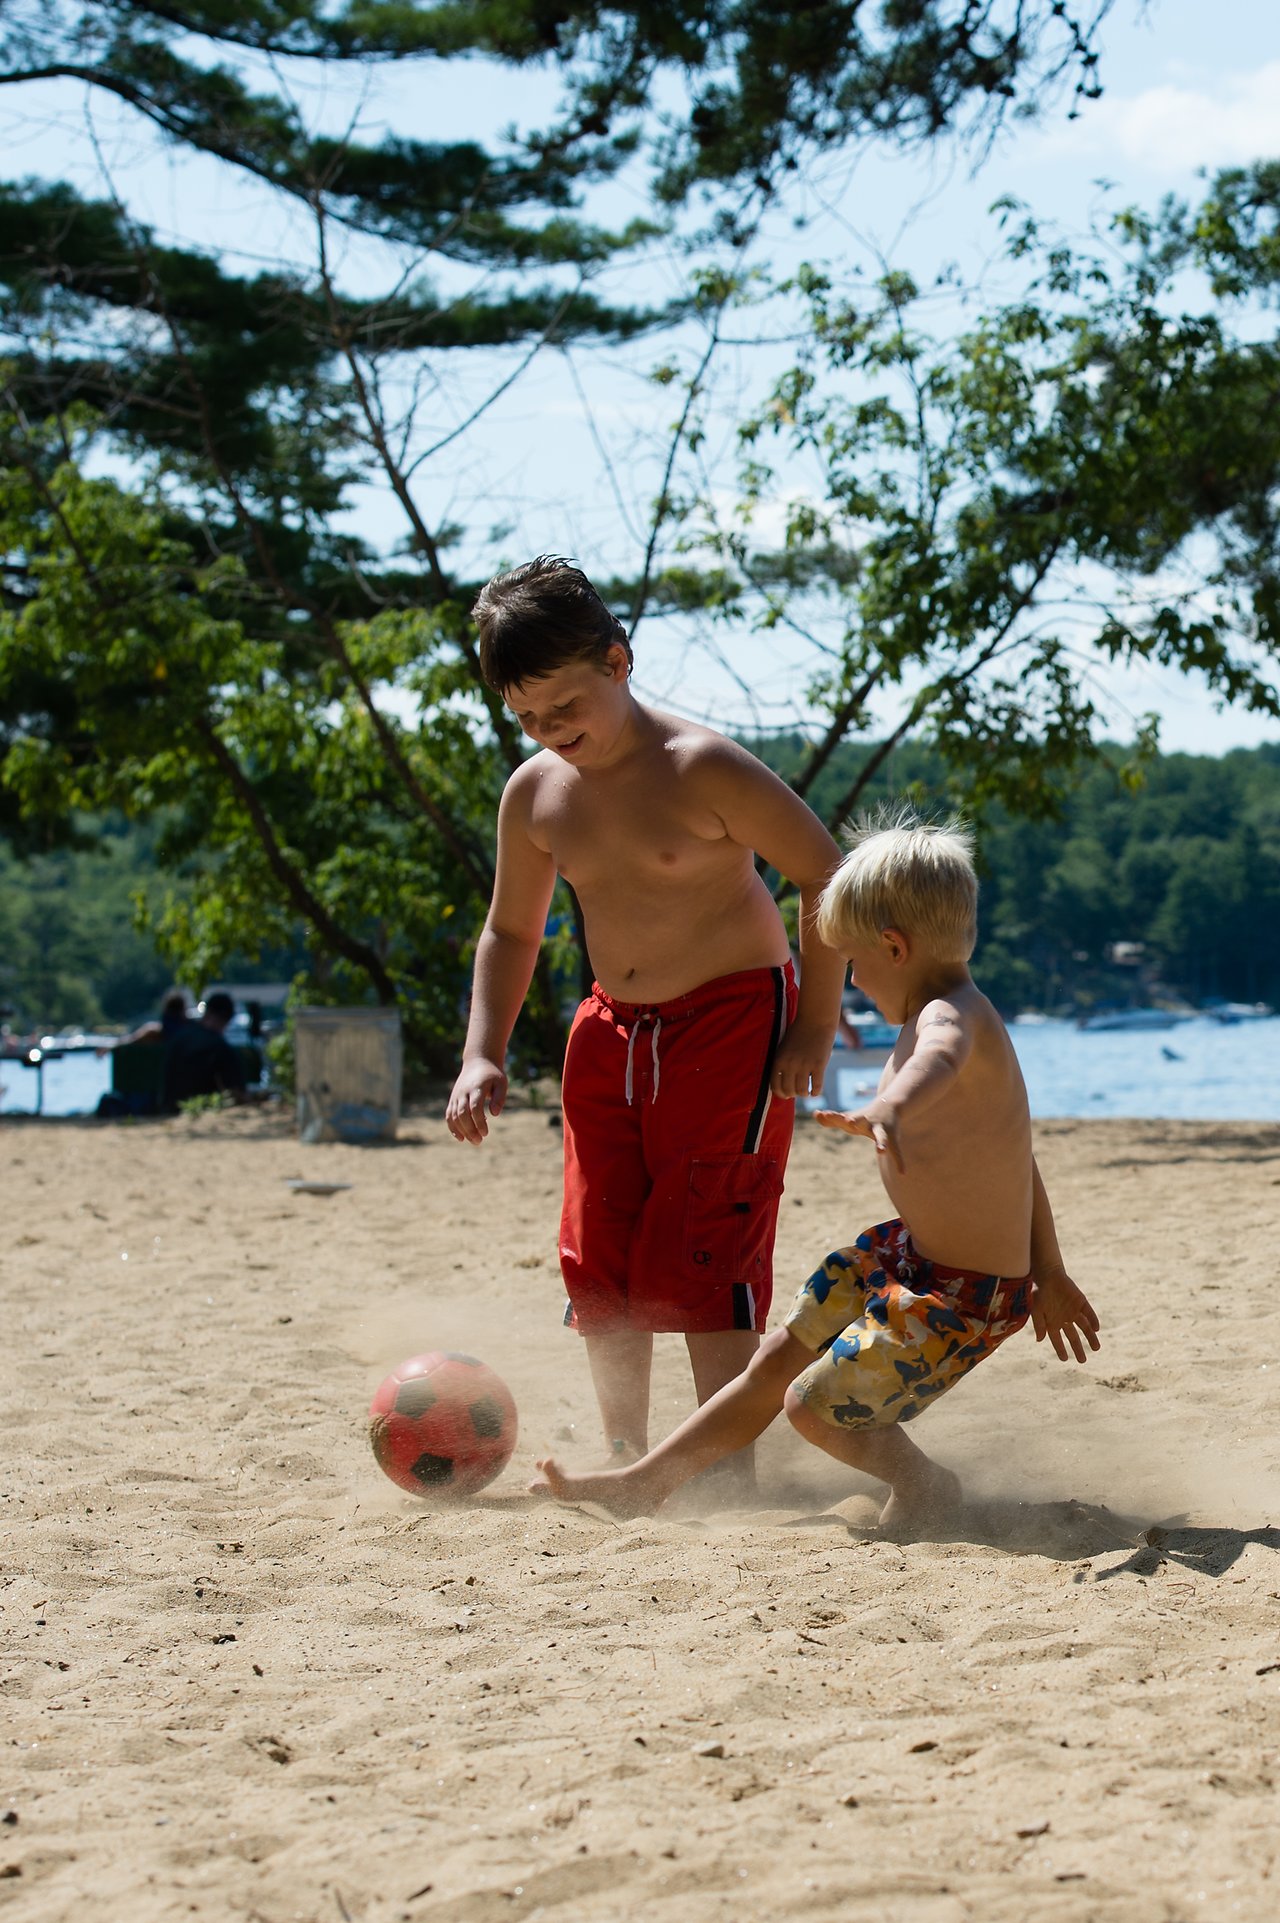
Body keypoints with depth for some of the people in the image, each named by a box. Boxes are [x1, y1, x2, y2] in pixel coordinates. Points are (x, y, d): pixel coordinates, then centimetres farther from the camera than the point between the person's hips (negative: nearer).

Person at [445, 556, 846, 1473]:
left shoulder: (702, 768, -18)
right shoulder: (534, 794, 0)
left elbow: (827, 876, -12)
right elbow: (511, 931, 15)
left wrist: (815, 1027, -13)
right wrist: (483, 1056, 3)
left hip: (733, 1019, -6)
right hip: (614, 1028, 6)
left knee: (696, 1254, -13)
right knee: (598, 1260, 2)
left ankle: (729, 1463, -5)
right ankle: (628, 1461, 17)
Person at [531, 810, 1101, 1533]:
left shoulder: (951, 1016, -24)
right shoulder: (959, 1017, 8)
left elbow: (940, 1060, -52)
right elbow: (1015, 1157, 17)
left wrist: (892, 1105, -75)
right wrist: (1048, 1273, 24)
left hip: (966, 1295, -10)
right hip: (910, 1251, 10)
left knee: (816, 1404, -5)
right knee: (777, 1359, 16)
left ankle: (927, 1488, 18)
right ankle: (644, 1483, 30)